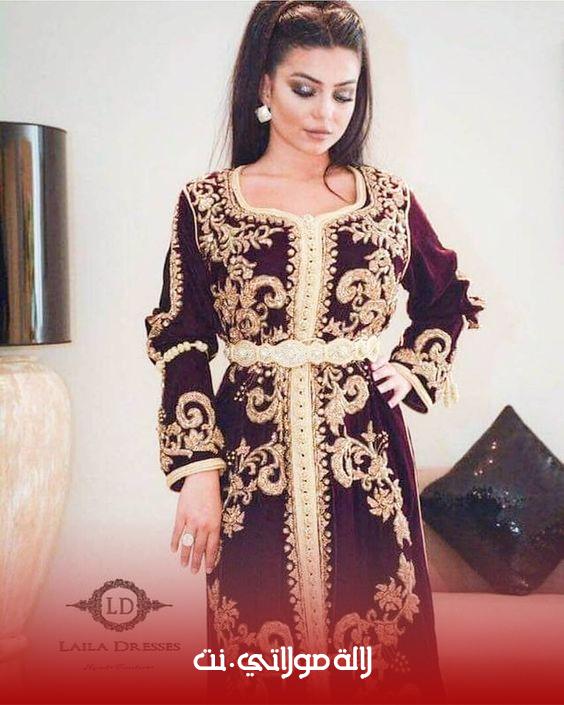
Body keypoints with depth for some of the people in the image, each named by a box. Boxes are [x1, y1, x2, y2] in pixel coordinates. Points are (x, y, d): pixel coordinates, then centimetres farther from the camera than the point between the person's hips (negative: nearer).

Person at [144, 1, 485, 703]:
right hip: (253, 463, -1)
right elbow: (181, 345, 0)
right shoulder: (206, 202, 0)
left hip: (365, 455, 2)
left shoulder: (388, 199, 5)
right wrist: (198, 472, -7)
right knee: (260, 646, 8)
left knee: (380, 645, 8)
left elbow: (449, 299, 20)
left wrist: (412, 368, 4)